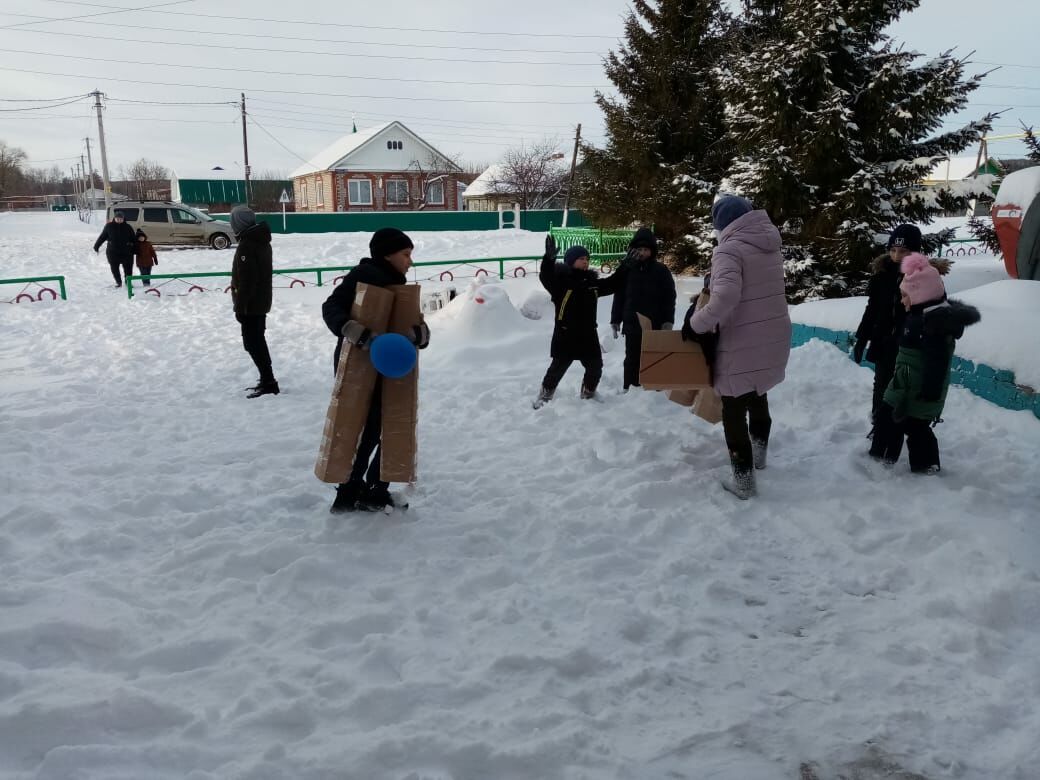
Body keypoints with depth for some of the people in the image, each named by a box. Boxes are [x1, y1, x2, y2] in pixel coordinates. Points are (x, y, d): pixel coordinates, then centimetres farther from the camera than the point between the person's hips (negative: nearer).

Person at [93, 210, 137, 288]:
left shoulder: (127, 227, 2)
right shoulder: (109, 226, 2)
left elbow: (134, 239, 8)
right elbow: (102, 237, 9)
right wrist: (96, 247, 11)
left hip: (126, 252, 0)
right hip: (112, 253, 1)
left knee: (128, 268, 2)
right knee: (114, 269, 6)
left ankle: (128, 282, 19)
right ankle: (118, 282, 23)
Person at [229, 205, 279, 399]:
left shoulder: (246, 245, -20)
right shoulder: (262, 241, 11)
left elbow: (246, 280, -23)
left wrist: (240, 306, -18)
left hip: (251, 304, -10)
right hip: (261, 301, 10)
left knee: (252, 343, -6)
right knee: (258, 341, 17)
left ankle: (269, 383, -7)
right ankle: (267, 380, 24)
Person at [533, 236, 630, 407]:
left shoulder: (592, 282, 11)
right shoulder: (561, 280, -9)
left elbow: (613, 284, 21)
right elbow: (546, 277, -28)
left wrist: (625, 266, 13)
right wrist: (549, 258, -44)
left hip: (588, 334, 6)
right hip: (566, 334, -6)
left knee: (595, 367, 12)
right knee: (558, 367, -3)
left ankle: (588, 395, 33)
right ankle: (544, 397, 13)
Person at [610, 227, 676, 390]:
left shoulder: (661, 271, 0)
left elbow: (669, 298, -1)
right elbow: (619, 296, 7)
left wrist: (667, 321, -9)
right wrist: (615, 321, 5)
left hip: (655, 325, -1)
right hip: (632, 325, 2)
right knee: (632, 361, 7)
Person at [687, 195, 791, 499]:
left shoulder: (729, 249, -17)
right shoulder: (771, 246, 8)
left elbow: (725, 296, -31)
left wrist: (697, 324, -18)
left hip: (743, 345, -8)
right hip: (776, 338, 8)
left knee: (734, 409, 6)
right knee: (758, 394, 29)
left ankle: (743, 479, 12)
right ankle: (759, 453, 48)